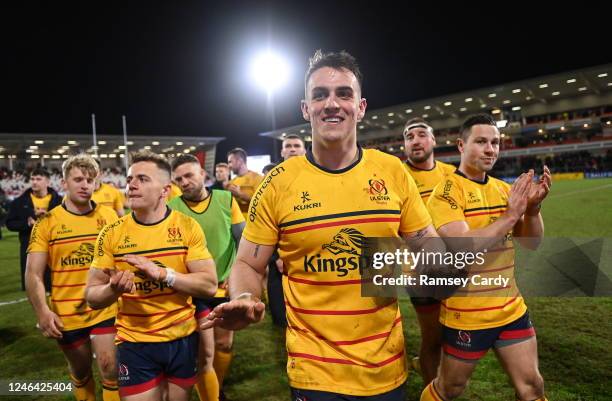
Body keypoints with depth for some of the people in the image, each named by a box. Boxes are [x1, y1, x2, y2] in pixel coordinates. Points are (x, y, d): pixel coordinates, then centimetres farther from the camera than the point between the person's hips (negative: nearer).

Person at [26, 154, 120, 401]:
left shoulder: (109, 216, -1)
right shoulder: (47, 222, -6)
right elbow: (33, 274, -8)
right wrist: (42, 311, -20)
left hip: (106, 310, 0)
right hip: (66, 314, 0)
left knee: (110, 369, -3)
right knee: (80, 372, 18)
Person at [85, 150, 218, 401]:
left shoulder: (187, 227, -9)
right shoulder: (111, 233, -6)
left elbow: (209, 285, -13)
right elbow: (92, 297, -1)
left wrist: (162, 273, -26)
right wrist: (114, 289, -23)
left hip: (183, 339, 1)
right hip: (135, 344, 0)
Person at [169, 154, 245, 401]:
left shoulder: (226, 200, -4)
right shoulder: (171, 209, -10)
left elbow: (242, 240, 1)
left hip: (226, 287, 3)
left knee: (224, 344, 20)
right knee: (205, 354, 1)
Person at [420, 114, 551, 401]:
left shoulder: (503, 188, 5)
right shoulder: (447, 191, -16)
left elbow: (531, 242, 4)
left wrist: (533, 208, -14)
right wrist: (509, 215, -25)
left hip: (511, 309, 6)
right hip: (466, 315, -6)